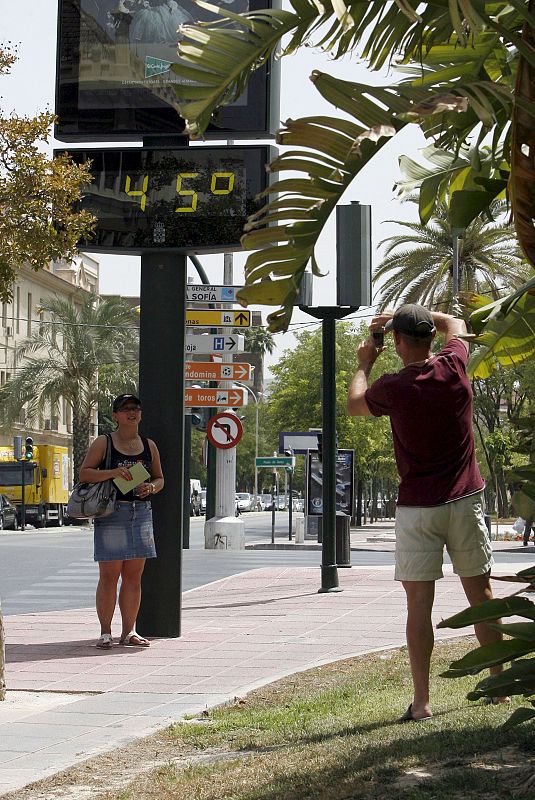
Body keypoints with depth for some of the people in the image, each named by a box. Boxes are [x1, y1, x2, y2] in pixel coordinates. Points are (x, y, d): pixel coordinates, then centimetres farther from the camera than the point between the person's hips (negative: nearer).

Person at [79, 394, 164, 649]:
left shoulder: (149, 446, 13)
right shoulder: (103, 443, 1)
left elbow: (160, 478, 19)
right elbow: (84, 473, -4)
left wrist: (151, 488, -3)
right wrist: (112, 472, -17)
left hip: (141, 512, 4)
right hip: (111, 512, -4)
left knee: (134, 576, 5)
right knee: (109, 575, -4)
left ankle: (129, 632, 11)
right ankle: (105, 632, 3)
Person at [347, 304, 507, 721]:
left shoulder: (392, 388, -11)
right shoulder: (453, 366, -4)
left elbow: (354, 405, 12)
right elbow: (455, 324, 20)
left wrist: (364, 364, 28)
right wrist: (413, 313, 26)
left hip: (417, 507, -3)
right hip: (465, 500, 3)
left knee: (419, 603, 0)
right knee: (480, 593, 13)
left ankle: (422, 701, -1)